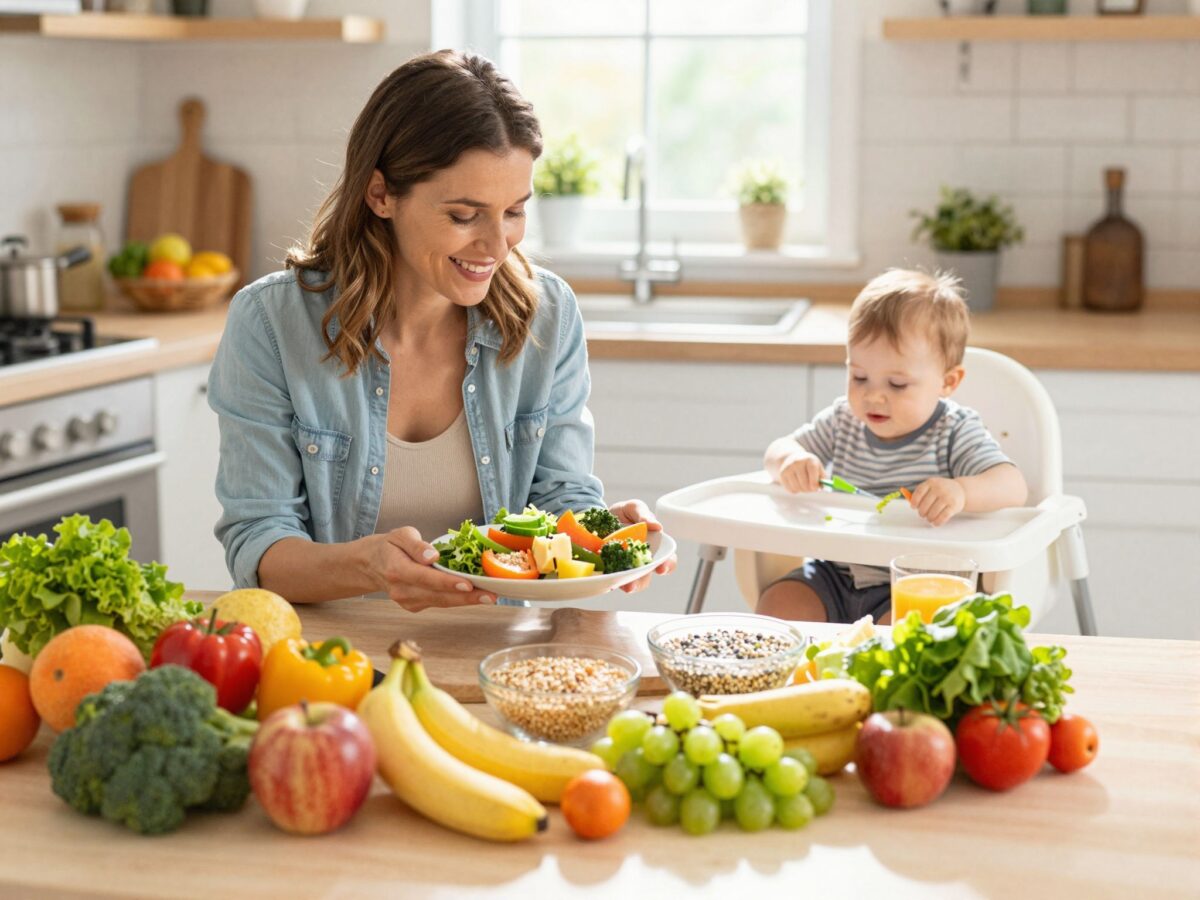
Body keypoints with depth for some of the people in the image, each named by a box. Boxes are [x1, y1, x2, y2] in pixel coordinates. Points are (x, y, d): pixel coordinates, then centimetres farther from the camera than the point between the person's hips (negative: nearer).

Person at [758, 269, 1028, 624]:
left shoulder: (955, 433, -10)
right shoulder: (843, 420, 6)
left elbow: (1013, 486, -23)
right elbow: (778, 449, 12)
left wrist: (961, 492, -46)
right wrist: (789, 461, -15)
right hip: (836, 576, 5)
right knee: (776, 605, -16)